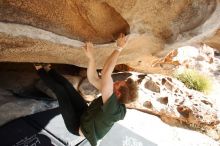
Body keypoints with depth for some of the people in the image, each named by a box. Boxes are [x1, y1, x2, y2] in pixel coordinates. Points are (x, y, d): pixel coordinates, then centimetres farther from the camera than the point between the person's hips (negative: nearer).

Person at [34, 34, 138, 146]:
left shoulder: (113, 108, -42)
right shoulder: (118, 103, -18)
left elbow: (105, 73, -53)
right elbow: (93, 79, -16)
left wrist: (119, 48, -45)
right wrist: (91, 57, -26)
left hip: (77, 125, -6)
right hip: (85, 113, 7)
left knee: (60, 90, -4)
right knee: (66, 85, 5)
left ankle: (41, 71, 20)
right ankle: (47, 70, 28)